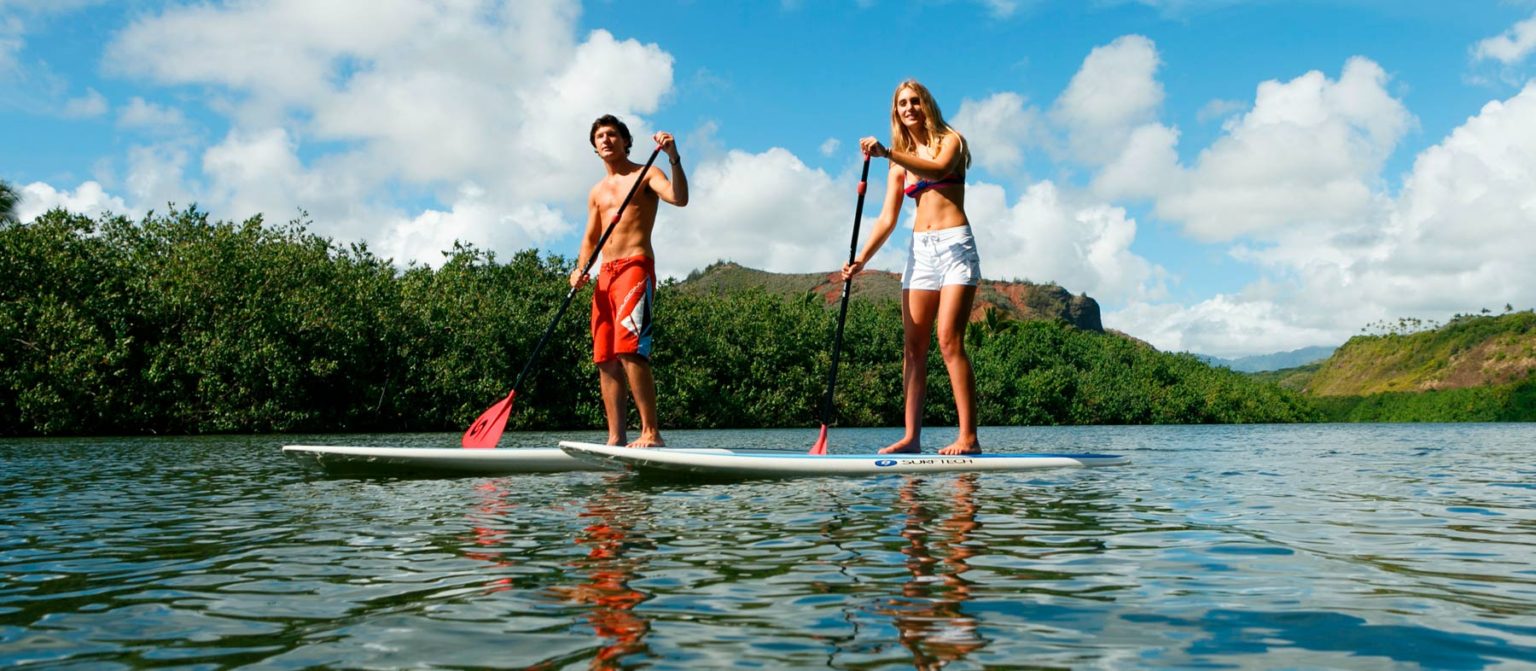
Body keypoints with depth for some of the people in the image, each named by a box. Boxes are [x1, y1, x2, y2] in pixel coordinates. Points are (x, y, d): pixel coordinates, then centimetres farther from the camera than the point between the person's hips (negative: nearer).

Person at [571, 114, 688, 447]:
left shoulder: (646, 174, 4)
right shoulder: (597, 192, 23)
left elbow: (679, 198, -14)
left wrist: (674, 157, -26)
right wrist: (580, 269, 6)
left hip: (636, 267, -7)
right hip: (605, 274, 7)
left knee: (630, 350, -21)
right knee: (605, 358, 2)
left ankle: (651, 432, -20)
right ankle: (616, 439, 6)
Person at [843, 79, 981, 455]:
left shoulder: (950, 140, 3)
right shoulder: (900, 163, 17)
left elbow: (938, 169, -22)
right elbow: (887, 219, 9)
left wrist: (887, 153, -31)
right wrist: (861, 259, -5)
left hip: (955, 244, -5)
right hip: (920, 249, 5)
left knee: (949, 340, -16)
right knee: (913, 345, -2)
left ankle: (969, 437, -17)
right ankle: (911, 437, -2)